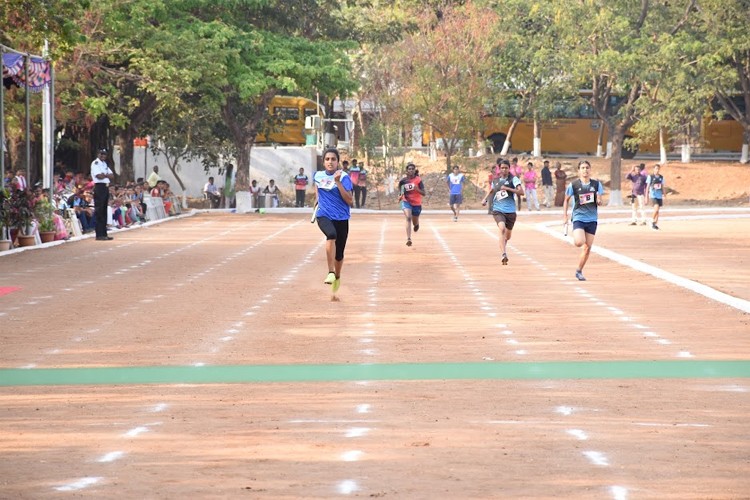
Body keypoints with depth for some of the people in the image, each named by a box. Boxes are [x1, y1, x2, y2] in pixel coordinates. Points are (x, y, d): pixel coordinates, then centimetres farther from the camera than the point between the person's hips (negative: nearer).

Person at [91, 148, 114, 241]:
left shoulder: (105, 164, 21)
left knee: (104, 211, 10)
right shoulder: (95, 163, -6)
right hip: (99, 187, -9)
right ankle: (99, 235, -11)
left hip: (106, 187, 9)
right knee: (99, 212, -9)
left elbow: (112, 176, 13)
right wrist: (107, 175, -1)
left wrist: (104, 175, -7)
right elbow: (99, 176, -18)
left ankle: (104, 234, 13)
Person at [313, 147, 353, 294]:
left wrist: (338, 182, -22)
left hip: (341, 218, 0)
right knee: (331, 235, -35)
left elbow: (349, 201, -16)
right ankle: (330, 272, -36)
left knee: (339, 254, 8)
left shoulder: (343, 177, -7)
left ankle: (337, 276, 40)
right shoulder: (318, 175, 4)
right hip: (323, 215, 0)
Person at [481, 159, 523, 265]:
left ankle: (503, 247, 49)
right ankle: (503, 254, -33)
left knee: (508, 236, 14)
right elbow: (491, 190, 30)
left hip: (510, 211, 0)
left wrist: (507, 188, -22)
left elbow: (521, 192, -16)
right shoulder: (496, 180, 8)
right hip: (498, 210, 0)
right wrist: (485, 199, 14)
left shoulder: (513, 179, -3)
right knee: (502, 229, -27)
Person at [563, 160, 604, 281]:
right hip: (578, 218, -3)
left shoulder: (596, 184, 1)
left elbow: (600, 202, 8)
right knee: (579, 242, -26)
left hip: (592, 219, 3)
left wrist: (599, 201, -16)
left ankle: (579, 271, 18)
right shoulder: (574, 185, -4)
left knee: (587, 248, 4)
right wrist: (565, 216, 2)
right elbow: (566, 200, 8)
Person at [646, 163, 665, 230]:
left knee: (657, 210, 6)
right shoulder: (650, 177, -3)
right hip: (653, 195, -5)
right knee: (656, 208, -21)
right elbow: (648, 187, -2)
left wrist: (664, 196, 10)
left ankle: (655, 224, 14)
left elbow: (662, 187, 14)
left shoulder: (661, 177, 9)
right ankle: (653, 221, -4)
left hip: (659, 196, 5)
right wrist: (647, 197, -5)